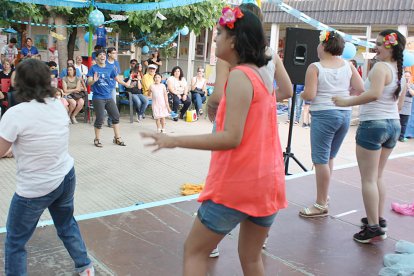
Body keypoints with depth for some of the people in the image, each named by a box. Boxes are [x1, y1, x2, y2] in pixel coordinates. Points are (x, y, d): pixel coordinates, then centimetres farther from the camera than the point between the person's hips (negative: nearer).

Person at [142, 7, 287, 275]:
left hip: (238, 184, -8)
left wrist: (175, 141, -20)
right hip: (268, 181, 8)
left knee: (195, 251, 10)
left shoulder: (239, 75, -15)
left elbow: (231, 138, -22)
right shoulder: (264, 75, 10)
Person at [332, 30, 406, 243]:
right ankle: (379, 219, 27)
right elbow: (398, 104, 18)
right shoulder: (401, 72, 11)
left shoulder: (380, 67, -16)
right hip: (393, 125, 9)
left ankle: (374, 227, 2)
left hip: (373, 124, -9)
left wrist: (346, 102, -26)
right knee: (378, 176, 20)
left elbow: (374, 93, -32)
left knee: (368, 179, -1)